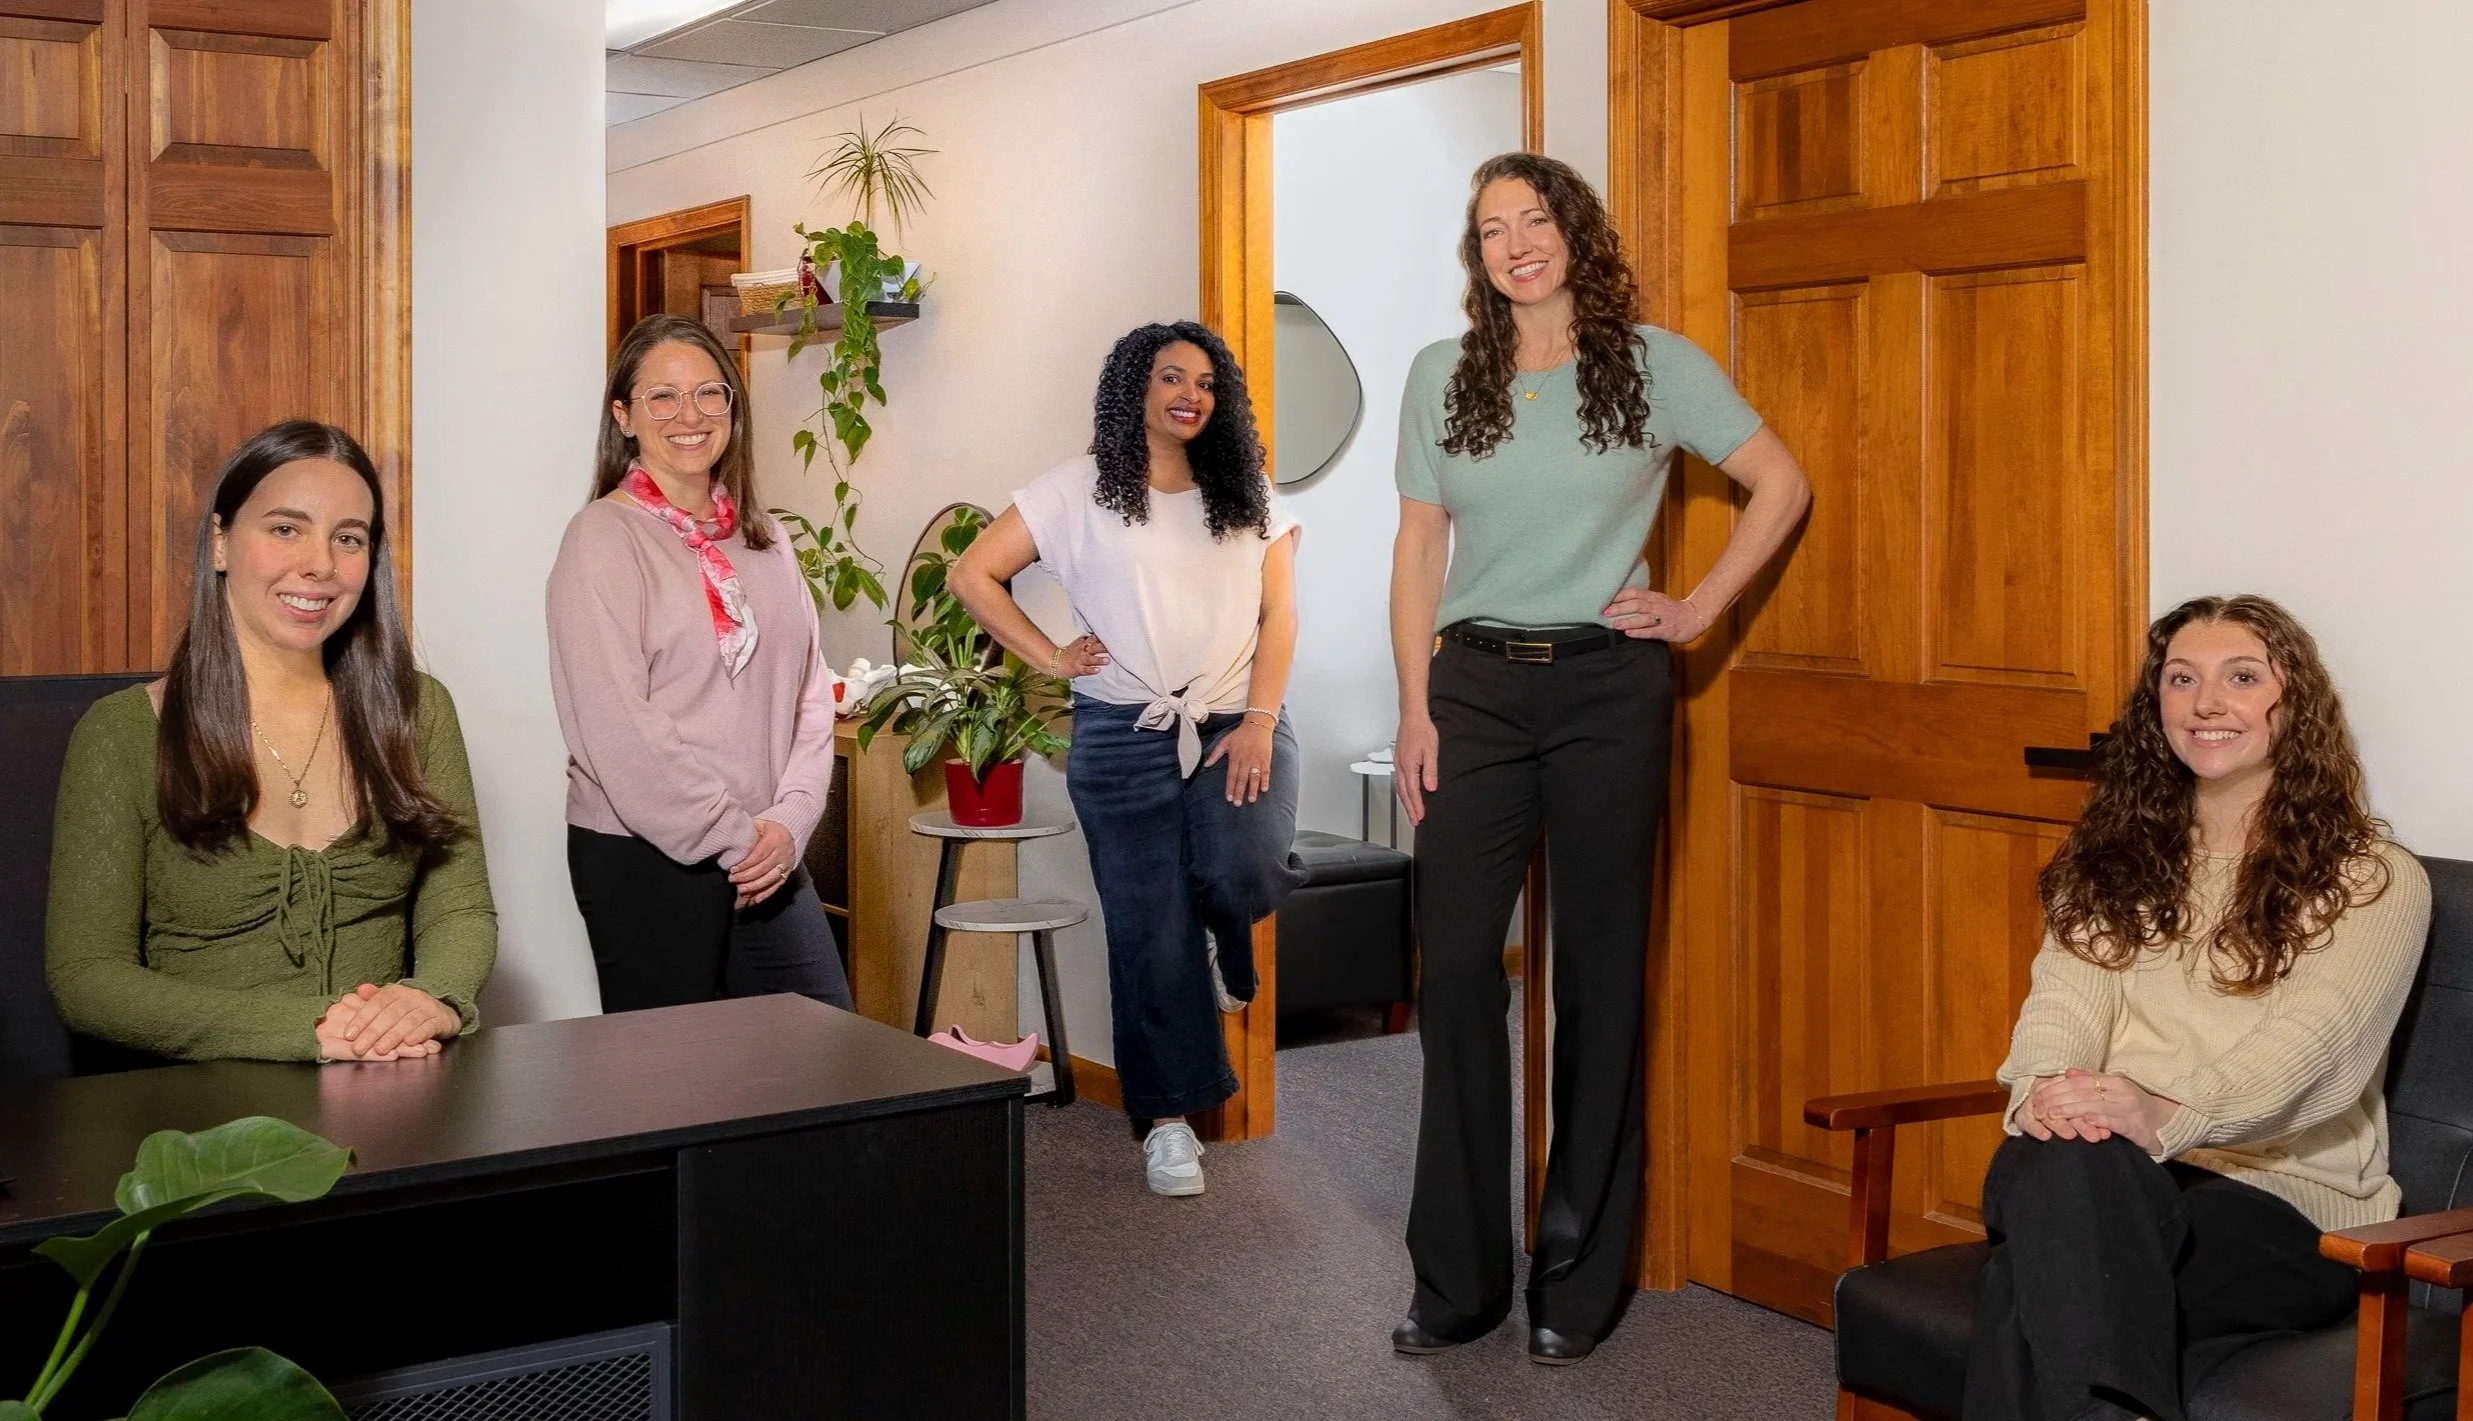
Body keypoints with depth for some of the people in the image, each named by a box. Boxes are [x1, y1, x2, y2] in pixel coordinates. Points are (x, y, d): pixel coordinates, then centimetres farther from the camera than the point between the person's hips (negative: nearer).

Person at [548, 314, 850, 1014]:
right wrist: (731, 837, -13)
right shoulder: (603, 537, -7)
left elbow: (810, 697, 9)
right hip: (646, 859, -6)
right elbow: (617, 727, -15)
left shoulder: (763, 541, 12)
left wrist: (788, 823, -5)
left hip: (769, 858, 6)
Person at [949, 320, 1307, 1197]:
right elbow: (973, 576, 1)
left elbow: (1278, 612, 5)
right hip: (1124, 737, -1)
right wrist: (1050, 658, -4)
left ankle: (1225, 948, 14)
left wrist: (1260, 719, -8)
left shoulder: (1248, 495, 11)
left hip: (1237, 725, 1)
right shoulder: (1080, 492, 3)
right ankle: (1167, 1119, 16)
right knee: (1151, 933, 1)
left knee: (1242, 874, -25)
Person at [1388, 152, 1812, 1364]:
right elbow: (1419, 548, 8)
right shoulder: (1442, 376, 8)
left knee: (1599, 972, 4)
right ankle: (1458, 1277, 9)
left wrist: (1701, 609, -1)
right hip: (1474, 686, 2)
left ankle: (1578, 1281, 15)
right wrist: (1416, 709, 1)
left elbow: (1781, 484, 7)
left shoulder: (1654, 364, 2)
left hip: (1607, 687, -2)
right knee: (1454, 963, -2)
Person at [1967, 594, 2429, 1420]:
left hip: (2286, 1201, -3)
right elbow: (2066, 994, 4)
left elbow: (2316, 1039, -11)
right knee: (2065, 1163, -37)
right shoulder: (2115, 859, 22)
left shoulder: (2373, 880, 8)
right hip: (2105, 1170, 3)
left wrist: (2167, 1111, -32)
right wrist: (2049, 1086, -22)